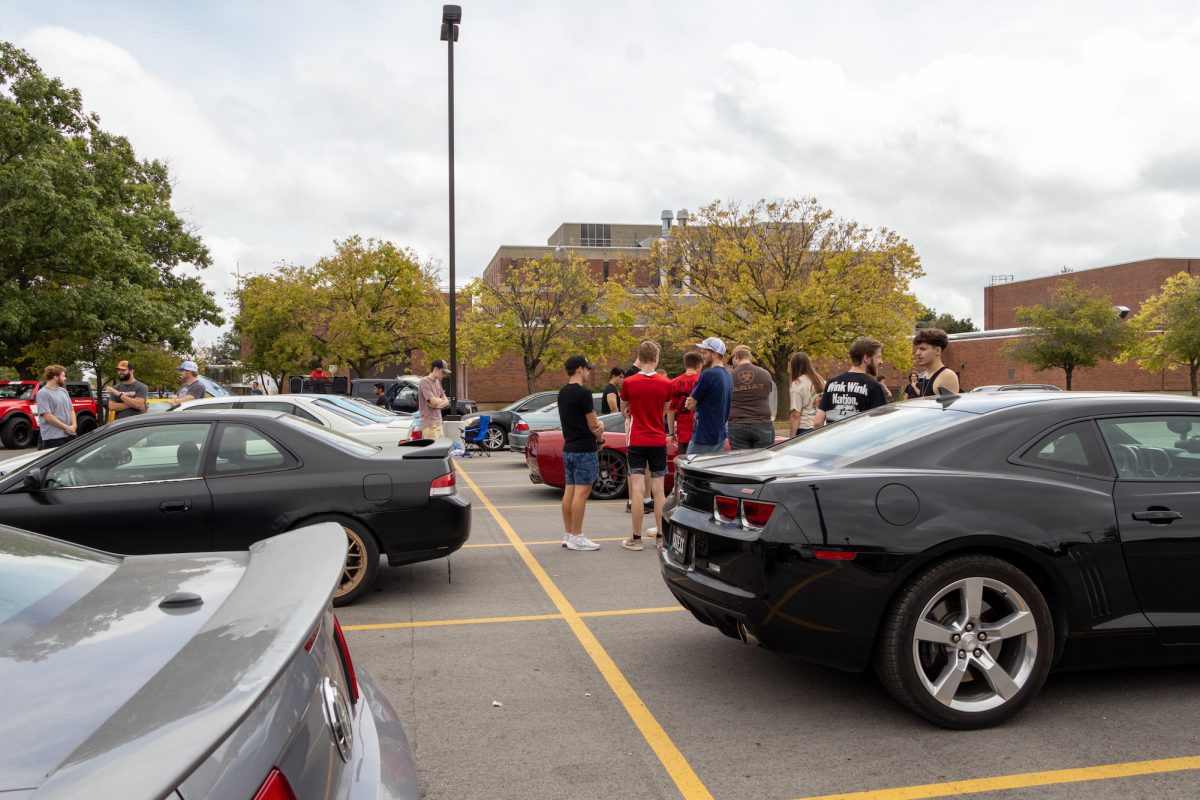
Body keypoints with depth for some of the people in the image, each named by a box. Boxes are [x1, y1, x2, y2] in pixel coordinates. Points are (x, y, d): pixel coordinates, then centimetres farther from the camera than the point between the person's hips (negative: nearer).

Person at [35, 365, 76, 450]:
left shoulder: (63, 391, 15)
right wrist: (66, 427, -14)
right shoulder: (43, 393, -8)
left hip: (69, 435, 8)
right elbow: (47, 416, -16)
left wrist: (73, 425, 0)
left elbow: (71, 410, 18)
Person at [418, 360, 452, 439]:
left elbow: (446, 401, 15)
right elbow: (434, 401, -20)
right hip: (429, 424, -9)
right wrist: (441, 400, 3)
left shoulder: (437, 382, 17)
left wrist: (437, 404, -6)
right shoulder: (425, 382, -11)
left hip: (438, 423, 9)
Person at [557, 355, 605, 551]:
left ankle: (568, 535, 16)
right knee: (581, 492, -6)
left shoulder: (562, 393, 12)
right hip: (584, 449, -9)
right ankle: (577, 538, -3)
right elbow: (593, 425, -12)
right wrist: (599, 435, 9)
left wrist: (598, 425, -4)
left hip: (568, 448, 9)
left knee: (569, 491, 11)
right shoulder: (583, 393, -16)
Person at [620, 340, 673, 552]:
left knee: (636, 489, 0)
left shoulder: (629, 382, -8)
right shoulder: (665, 383, -4)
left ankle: (636, 538, 2)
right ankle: (660, 535, 13)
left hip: (637, 441, -2)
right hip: (658, 441, 2)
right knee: (658, 489, 8)